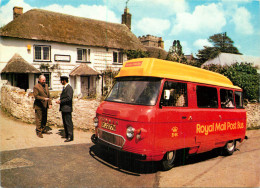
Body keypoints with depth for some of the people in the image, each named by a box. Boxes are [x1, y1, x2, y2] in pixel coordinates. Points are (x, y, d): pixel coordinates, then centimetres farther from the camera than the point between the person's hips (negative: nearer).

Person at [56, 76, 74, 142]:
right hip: (63, 108, 10)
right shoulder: (64, 87, 17)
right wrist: (59, 100, 7)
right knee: (65, 122, 15)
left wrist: (61, 101, -16)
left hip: (67, 108, -10)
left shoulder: (69, 88, -14)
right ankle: (66, 135, 25)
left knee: (68, 122, -5)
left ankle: (70, 137, 0)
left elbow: (69, 98, -22)